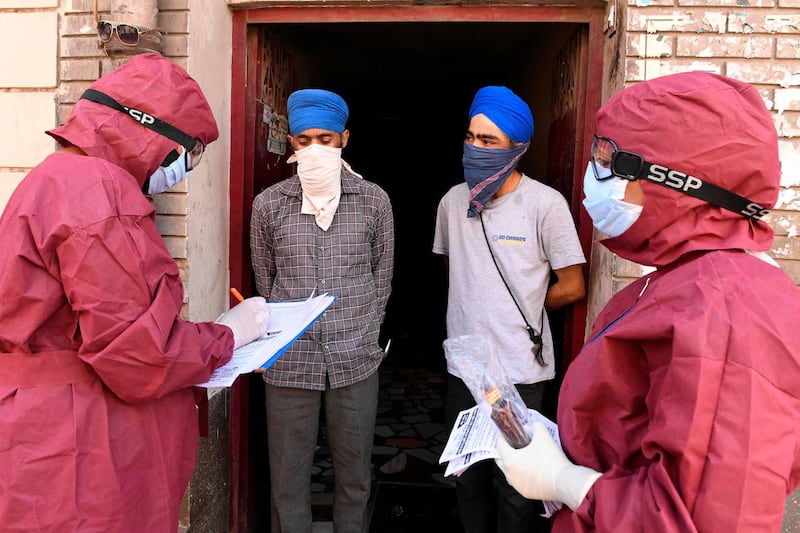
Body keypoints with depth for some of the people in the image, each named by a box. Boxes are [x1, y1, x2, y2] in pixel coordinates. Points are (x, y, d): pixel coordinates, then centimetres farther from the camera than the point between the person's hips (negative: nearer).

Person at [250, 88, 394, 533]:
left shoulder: (375, 201, 0)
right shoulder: (268, 204, 0)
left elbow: (382, 279, 8)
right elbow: (265, 280, 9)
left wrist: (361, 336, 9)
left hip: (356, 361, 0)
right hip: (289, 362, 0)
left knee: (355, 477, 14)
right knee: (289, 479, 11)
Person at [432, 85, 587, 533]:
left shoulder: (545, 204, -11)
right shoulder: (453, 202, 3)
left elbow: (572, 287, -6)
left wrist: (520, 310, 3)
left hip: (520, 369, -4)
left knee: (516, 486, 8)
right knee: (469, 478, 19)